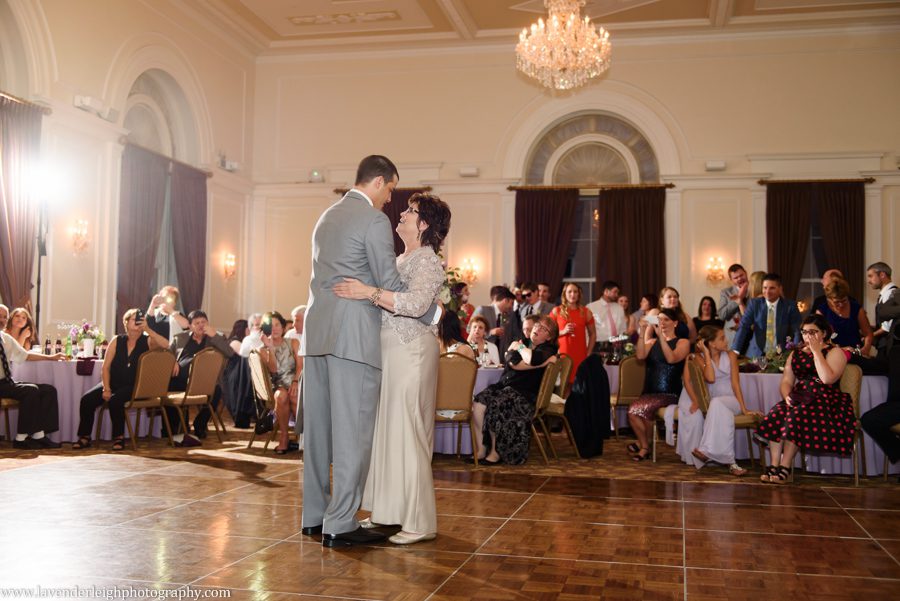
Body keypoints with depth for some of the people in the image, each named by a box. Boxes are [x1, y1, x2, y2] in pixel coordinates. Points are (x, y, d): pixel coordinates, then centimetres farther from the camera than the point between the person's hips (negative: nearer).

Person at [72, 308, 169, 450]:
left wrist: (148, 329, -22)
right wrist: (106, 389, -8)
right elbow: (106, 367, 4)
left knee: (115, 400, -31)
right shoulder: (117, 341, 8)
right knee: (87, 399, -16)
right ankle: (84, 437, -2)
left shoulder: (147, 341, 2)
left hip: (134, 387, -4)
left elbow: (166, 345, -20)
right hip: (113, 383, 4)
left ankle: (119, 437, -13)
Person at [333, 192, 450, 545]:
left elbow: (416, 303, -28)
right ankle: (390, 512, 20)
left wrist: (368, 292, -31)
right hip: (389, 351, 9)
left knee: (406, 432, -8)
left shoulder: (427, 262, -10)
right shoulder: (402, 260, 18)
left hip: (411, 351, -9)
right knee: (386, 429, 11)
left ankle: (420, 522, -1)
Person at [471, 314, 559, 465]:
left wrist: (521, 349, 0)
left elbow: (534, 358, -20)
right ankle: (481, 449, -18)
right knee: (478, 403, -22)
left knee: (497, 406, -32)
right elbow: (512, 362, 3)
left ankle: (496, 452, -17)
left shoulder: (547, 350, 5)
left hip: (525, 394, -6)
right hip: (504, 386, 6)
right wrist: (539, 363, -7)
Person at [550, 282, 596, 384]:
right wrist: (563, 332, -9)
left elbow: (593, 335, 13)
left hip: (580, 356, 1)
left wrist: (588, 353, 5)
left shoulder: (586, 312, 8)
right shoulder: (556, 311, 5)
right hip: (562, 354, -1)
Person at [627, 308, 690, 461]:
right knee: (632, 411, -30)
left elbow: (672, 359, -13)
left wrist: (661, 336, -17)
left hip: (669, 393, -3)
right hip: (649, 392, 3)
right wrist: (642, 333, -11)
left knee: (643, 407, -32)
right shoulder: (652, 342, 19)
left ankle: (644, 445, -5)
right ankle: (645, 447, -9)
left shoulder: (683, 342, 8)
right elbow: (640, 355, -2)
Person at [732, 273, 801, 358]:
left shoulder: (790, 306, 0)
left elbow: (797, 332, -3)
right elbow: (743, 327, -5)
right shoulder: (754, 304, 2)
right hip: (757, 354, 0)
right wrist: (735, 351, -16)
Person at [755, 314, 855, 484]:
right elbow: (786, 381, 13)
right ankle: (774, 465, -28)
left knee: (796, 416, -33)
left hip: (826, 401, -5)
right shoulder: (796, 354, 20)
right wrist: (787, 396, -9)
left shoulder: (835, 352, 2)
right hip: (800, 400, 5)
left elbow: (828, 378, -16)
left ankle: (785, 467, -29)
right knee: (776, 414, -26)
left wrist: (816, 351, -11)